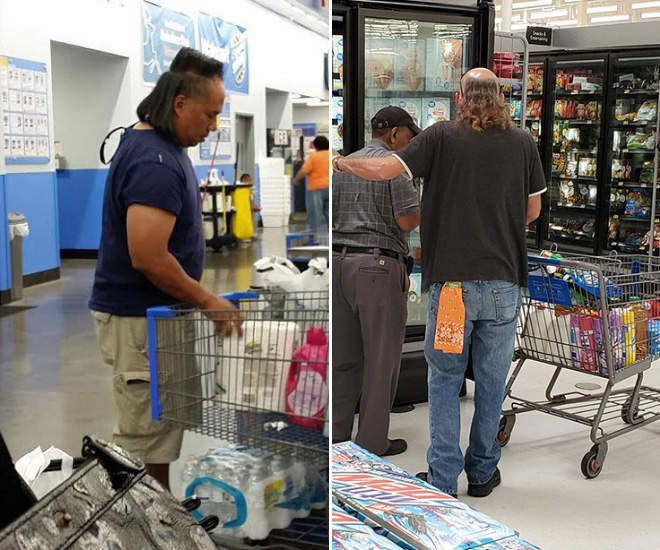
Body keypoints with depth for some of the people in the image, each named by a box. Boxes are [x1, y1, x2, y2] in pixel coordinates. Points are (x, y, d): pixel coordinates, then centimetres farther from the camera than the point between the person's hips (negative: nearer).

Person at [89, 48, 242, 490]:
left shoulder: (154, 141, 9)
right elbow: (148, 258, -28)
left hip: (155, 312, 10)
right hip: (139, 320, -10)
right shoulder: (155, 163, -24)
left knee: (158, 431, 17)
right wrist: (208, 301, -15)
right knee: (146, 442, -1)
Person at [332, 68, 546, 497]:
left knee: (445, 379, 8)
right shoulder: (524, 143, 5)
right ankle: (483, 472, 23)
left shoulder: (442, 136, -3)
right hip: (504, 280, 2)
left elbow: (385, 169, -7)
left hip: (451, 279, -2)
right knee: (491, 380, 12)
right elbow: (533, 211, 11)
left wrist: (340, 162, 11)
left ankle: (443, 478, 12)